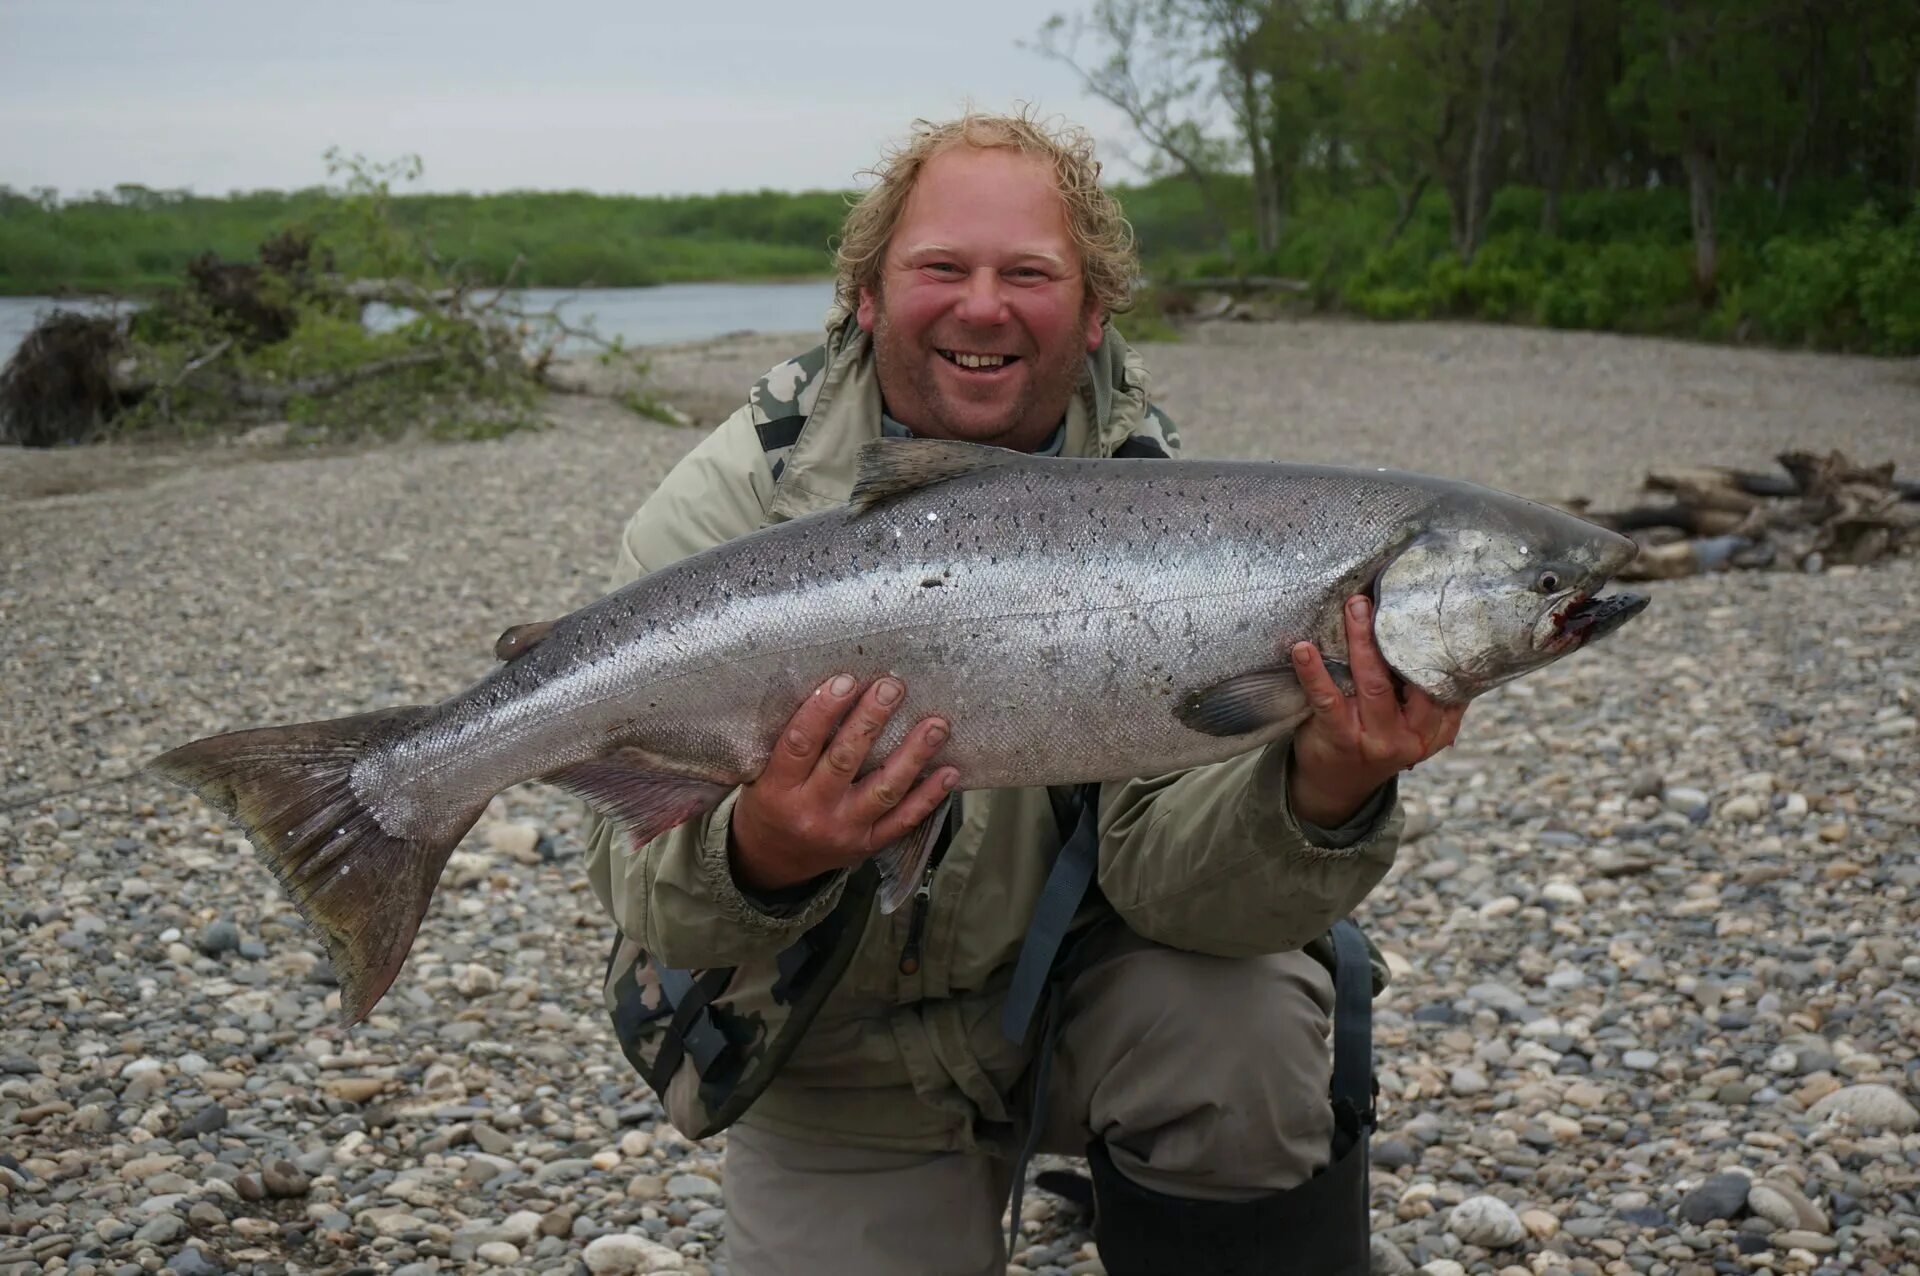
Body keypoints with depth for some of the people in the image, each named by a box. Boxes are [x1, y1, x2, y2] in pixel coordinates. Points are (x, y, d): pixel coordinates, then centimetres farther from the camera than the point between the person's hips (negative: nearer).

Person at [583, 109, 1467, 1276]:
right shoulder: (727, 509, -14)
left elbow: (1161, 861, -21)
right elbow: (641, 866, -21)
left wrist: (1320, 803, -43)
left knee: (1247, 1028, -28)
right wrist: (760, 861, -44)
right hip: (844, 1073, 0)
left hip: (1078, 983, 0)